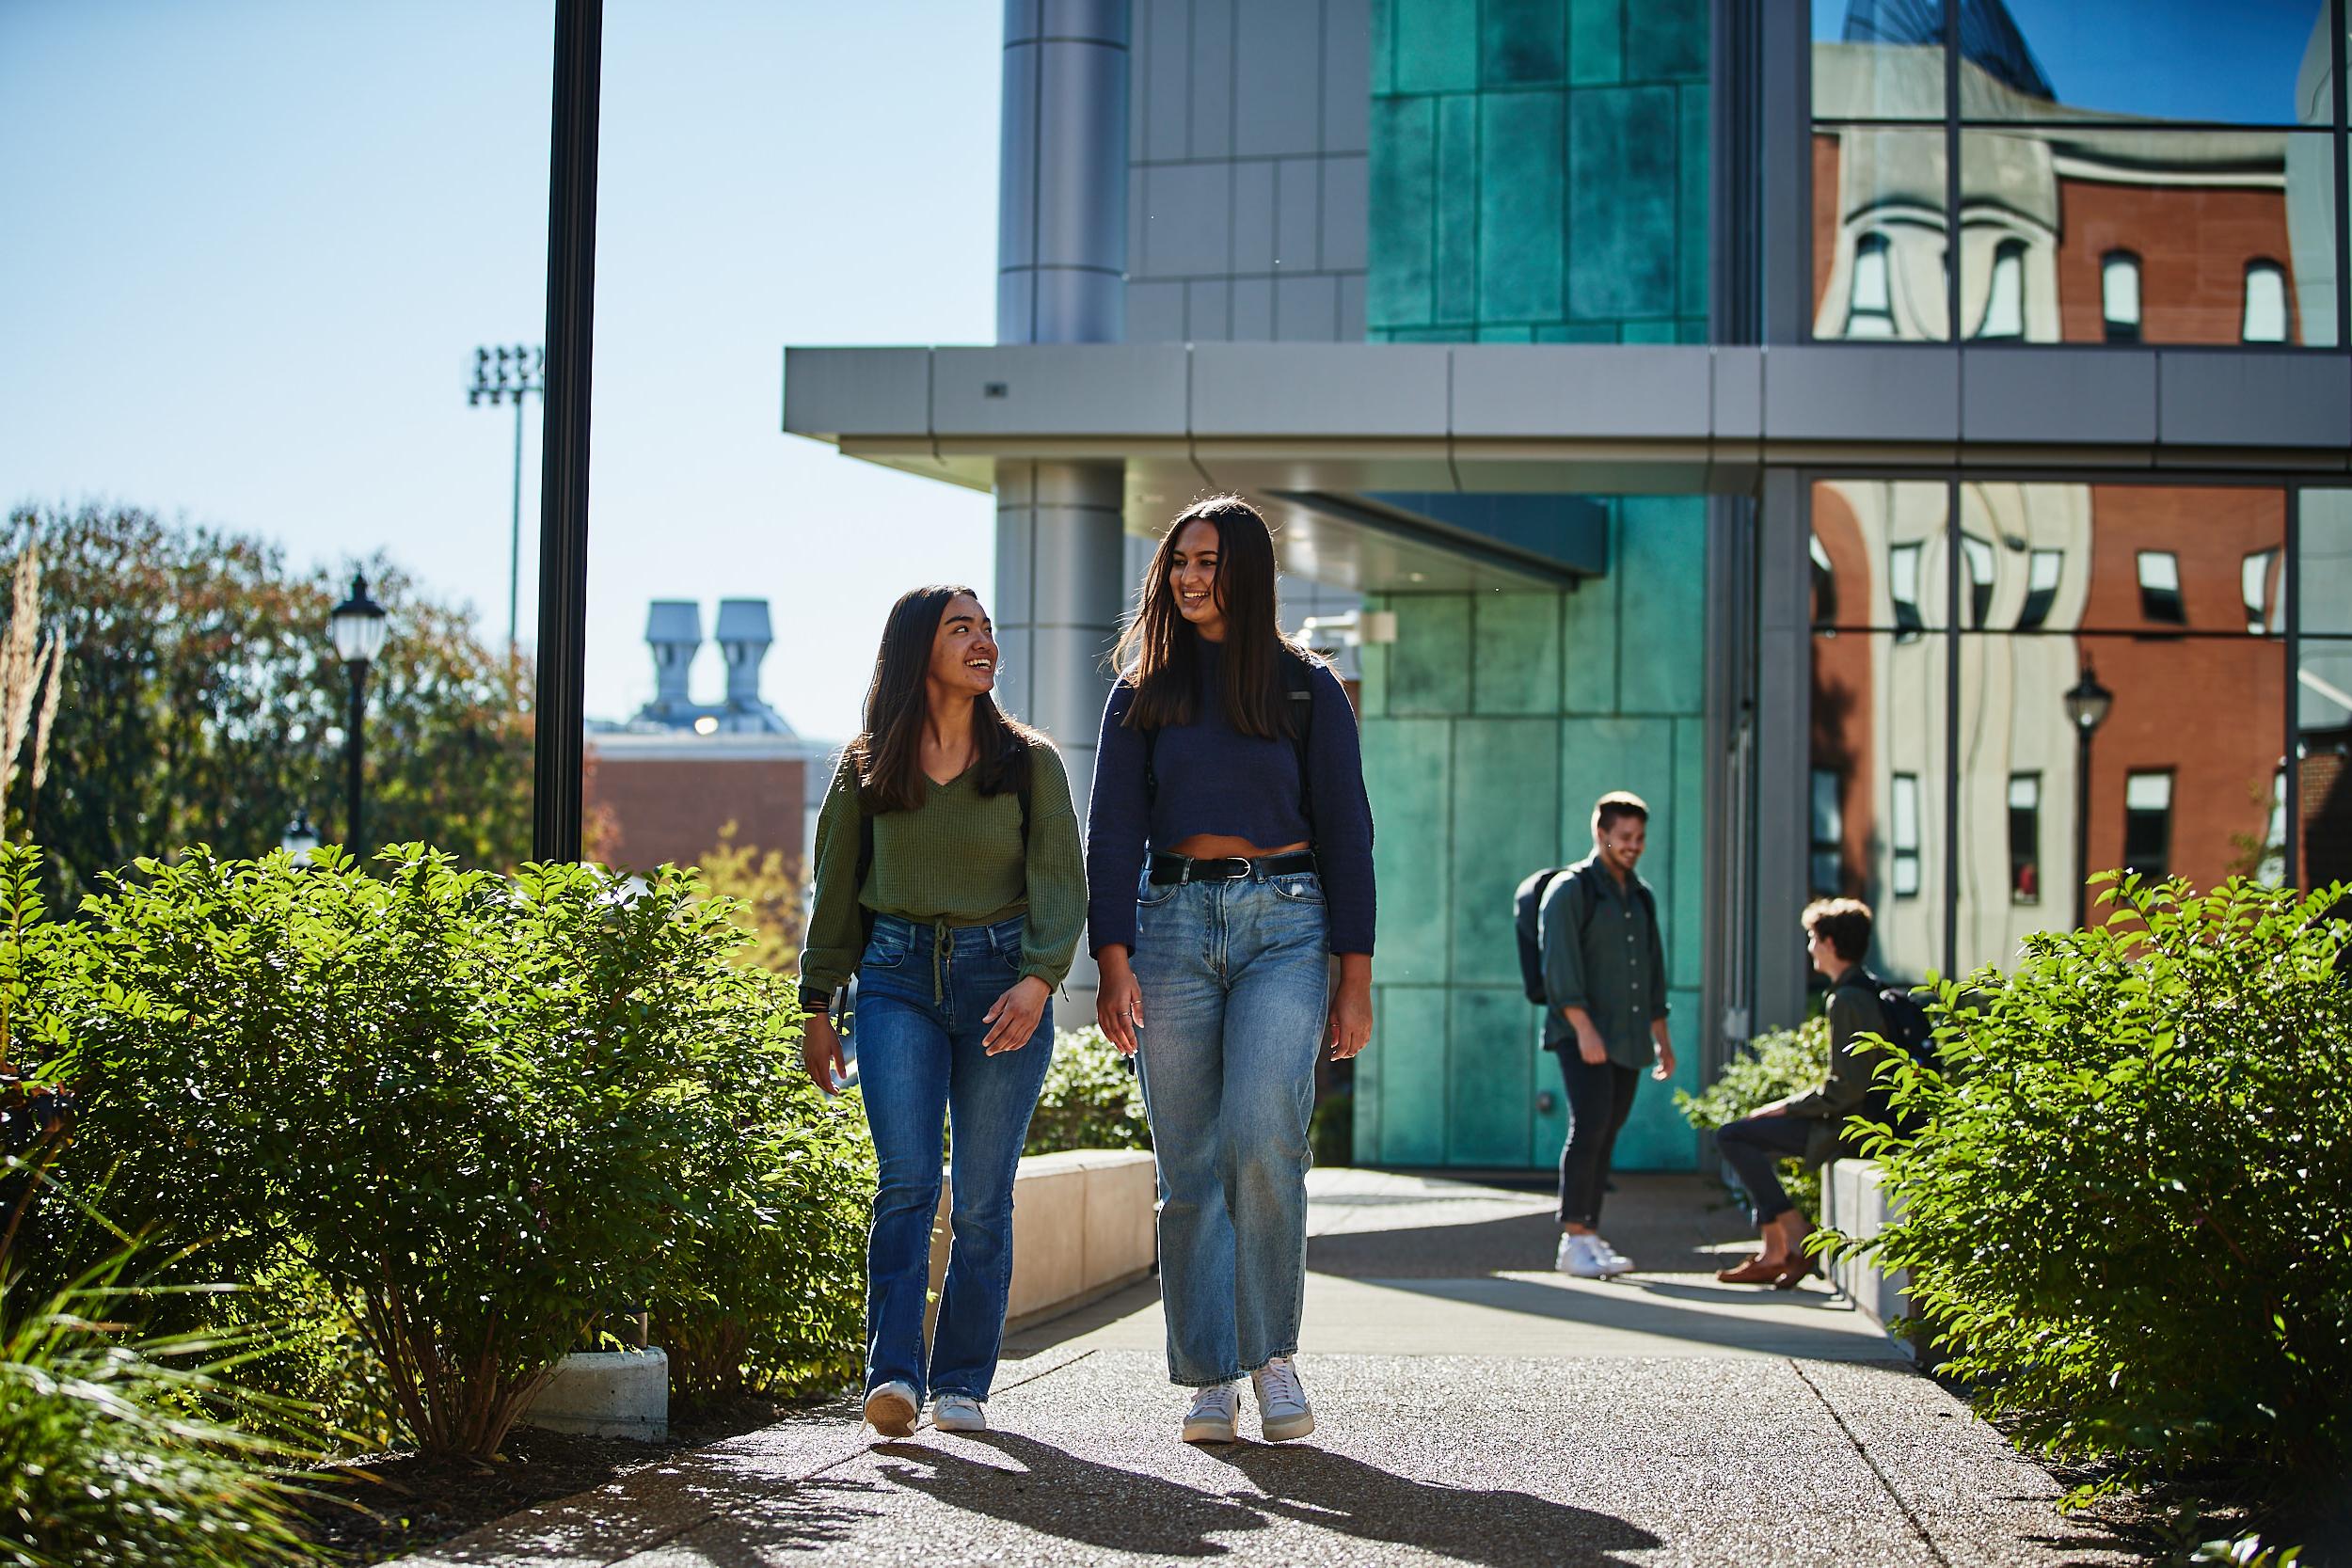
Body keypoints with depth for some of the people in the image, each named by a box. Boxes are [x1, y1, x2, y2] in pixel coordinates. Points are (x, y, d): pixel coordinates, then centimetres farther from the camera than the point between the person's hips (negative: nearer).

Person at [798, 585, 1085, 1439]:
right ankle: (894, 1376, -17)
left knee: (981, 1200, 0)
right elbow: (836, 891, 14)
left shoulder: (1030, 761, 6)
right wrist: (818, 1006, 10)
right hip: (897, 978, 0)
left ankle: (962, 1384, 10)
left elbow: (1059, 881, -1)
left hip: (1001, 976, 0)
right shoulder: (866, 767, 9)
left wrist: (1039, 979, -16)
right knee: (906, 1181, -13)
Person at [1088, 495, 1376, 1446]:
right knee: (1189, 1166, -1)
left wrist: (1354, 977, -1)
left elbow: (1345, 833, 5)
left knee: (1262, 1137, -19)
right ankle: (1209, 1378, 6)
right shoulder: (1141, 696, 11)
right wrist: (1113, 962, -7)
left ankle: (1274, 1352, -3)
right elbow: (1112, 834, 6)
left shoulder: (1307, 689, 7)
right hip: (1173, 923, 2)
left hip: (1283, 925, -2)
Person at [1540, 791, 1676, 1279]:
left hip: (1627, 1038, 7)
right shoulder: (1570, 889, -4)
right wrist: (1584, 1029, -21)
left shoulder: (1641, 896, 18)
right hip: (1582, 1034, -7)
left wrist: (1661, 1037, 20)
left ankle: (1589, 1237, 6)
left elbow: (1653, 970, 24)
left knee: (1606, 1134, 4)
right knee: (1589, 1126, -16)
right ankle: (1573, 1240, -16)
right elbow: (1559, 964, -13)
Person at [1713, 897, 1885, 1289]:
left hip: (1847, 1126, -11)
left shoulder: (1848, 1000, -19)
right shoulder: (1868, 988, 13)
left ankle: (1797, 1238, -9)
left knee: (1731, 1136, -10)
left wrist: (1786, 1107, -11)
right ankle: (1774, 1253, 12)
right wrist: (1791, 1105, 14)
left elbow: (1845, 1088, -23)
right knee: (1757, 1146, 21)